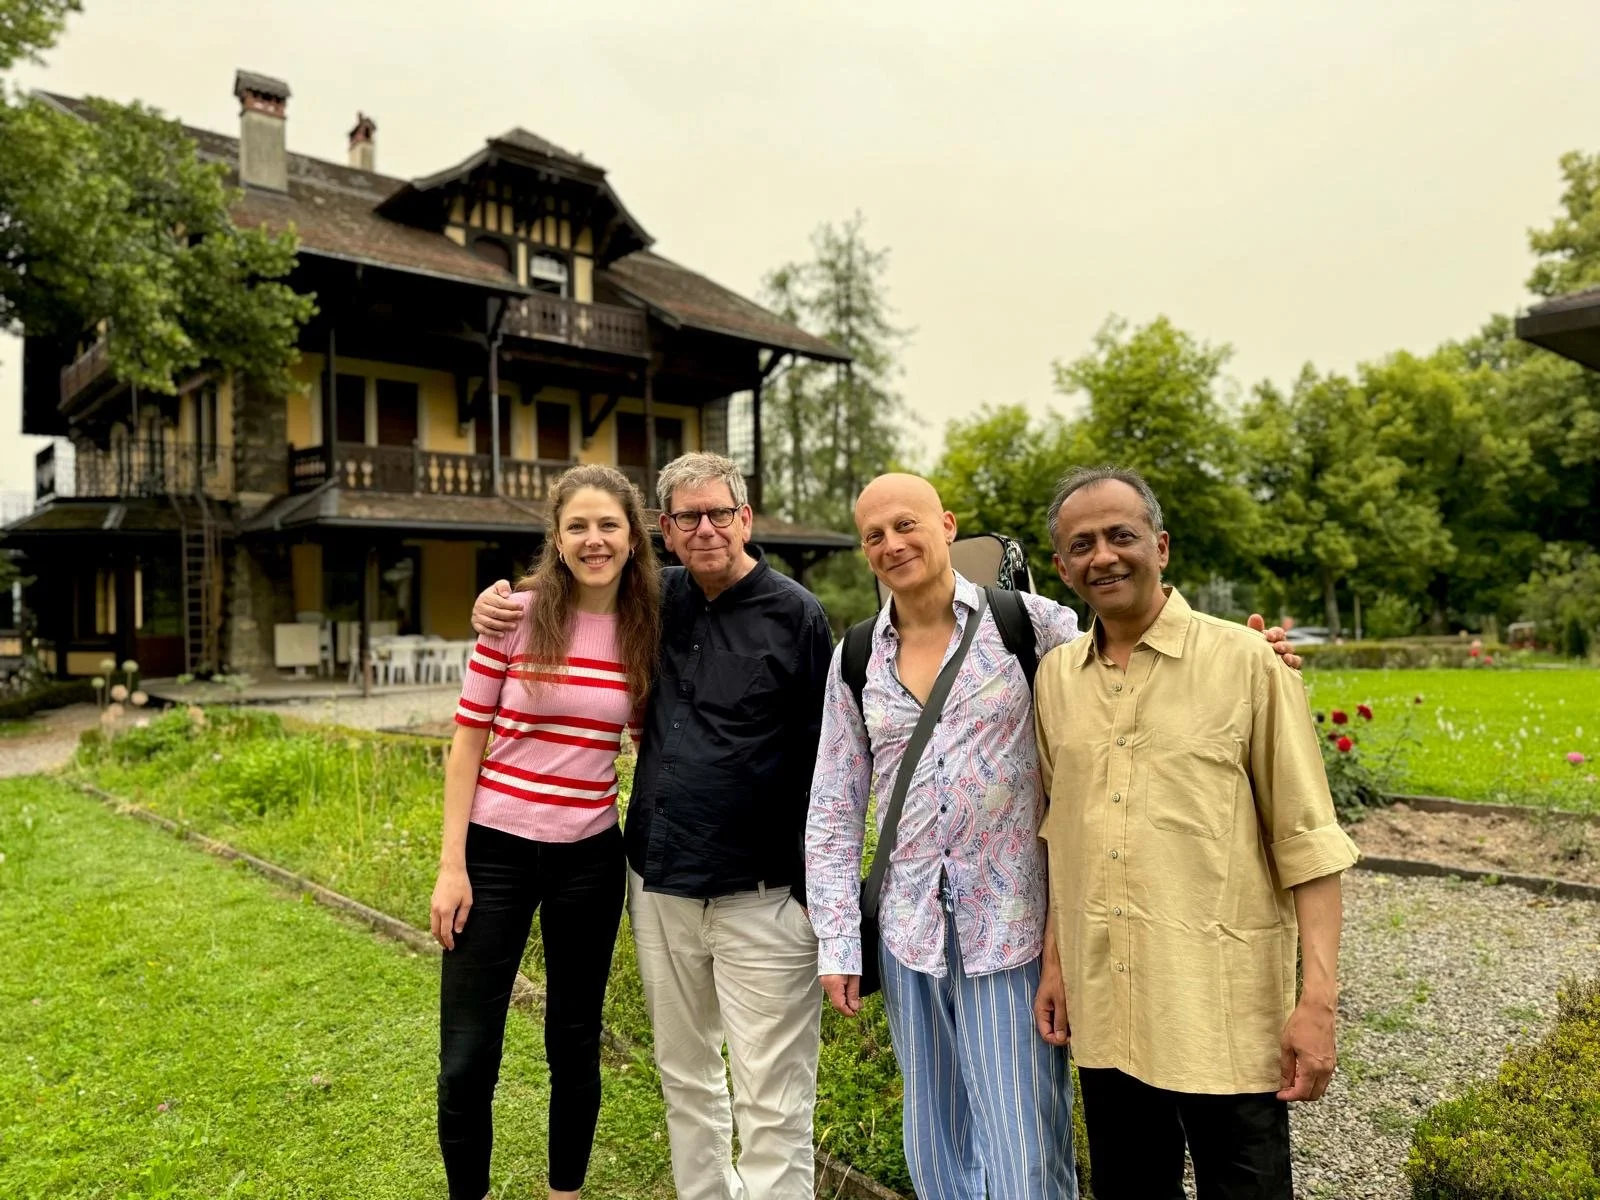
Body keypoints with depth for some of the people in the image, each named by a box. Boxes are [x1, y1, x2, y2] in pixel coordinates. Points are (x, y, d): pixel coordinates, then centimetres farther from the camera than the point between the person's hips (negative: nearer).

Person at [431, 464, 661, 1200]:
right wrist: (452, 864, -8)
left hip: (589, 859, 2)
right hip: (495, 852, -2)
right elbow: (467, 741, -5)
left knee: (574, 1044, 16)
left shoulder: (646, 631, -1)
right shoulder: (515, 615, -9)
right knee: (466, 1061, 5)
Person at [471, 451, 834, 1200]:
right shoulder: (658, 598, 4)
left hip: (760, 898, -5)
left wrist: (822, 892, -9)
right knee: (685, 1078, 21)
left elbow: (826, 762, -7)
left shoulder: (795, 615, -9)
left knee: (774, 1107, 2)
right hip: (659, 887, 5)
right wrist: (501, 594, 4)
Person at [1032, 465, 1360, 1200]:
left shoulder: (1246, 662, -9)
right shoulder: (1054, 677, 4)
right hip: (1104, 1010, 4)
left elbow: (1307, 841, -8)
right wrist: (1055, 960, 13)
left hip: (1225, 1013, -4)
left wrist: (1317, 998, -13)